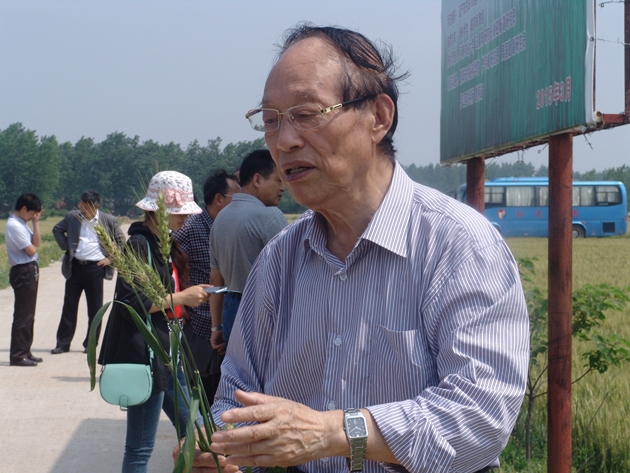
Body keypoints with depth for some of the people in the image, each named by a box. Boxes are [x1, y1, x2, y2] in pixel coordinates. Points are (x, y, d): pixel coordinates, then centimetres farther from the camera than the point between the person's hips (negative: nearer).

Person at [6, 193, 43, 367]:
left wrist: (35, 222, 3)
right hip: (23, 272, -10)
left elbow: (37, 243, 8)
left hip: (30, 271, 10)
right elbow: (31, 250, -17)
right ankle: (17, 355, -4)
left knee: (28, 314, 14)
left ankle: (24, 351, 21)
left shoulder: (21, 224, 13)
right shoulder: (14, 226, -17)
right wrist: (32, 244, 4)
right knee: (22, 315, -7)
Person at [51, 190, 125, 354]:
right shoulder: (72, 216, 1)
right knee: (69, 305, 6)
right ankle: (63, 343, 13)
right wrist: (66, 246, 5)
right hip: (75, 266, 2)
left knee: (95, 308, 4)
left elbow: (121, 241, 8)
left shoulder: (109, 220, -4)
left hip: (95, 267, -2)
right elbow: (57, 229, 17)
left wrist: (110, 258, -1)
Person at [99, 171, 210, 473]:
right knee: (141, 448, -4)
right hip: (145, 356, -10)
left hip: (167, 354, 10)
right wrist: (181, 297, -16)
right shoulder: (139, 244, -13)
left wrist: (193, 295, 8)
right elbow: (132, 303, -21)